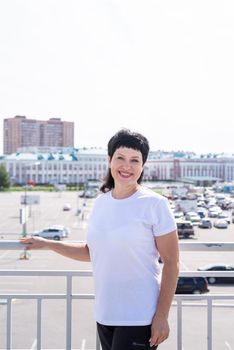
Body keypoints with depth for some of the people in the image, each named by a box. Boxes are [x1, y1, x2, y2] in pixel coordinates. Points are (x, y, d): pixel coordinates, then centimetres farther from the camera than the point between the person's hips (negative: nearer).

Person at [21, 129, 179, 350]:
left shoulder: (155, 204, -9)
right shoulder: (100, 203, 7)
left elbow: (171, 263, -9)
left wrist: (162, 317, -13)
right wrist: (46, 244, 18)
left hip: (139, 318, -5)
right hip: (104, 315, 6)